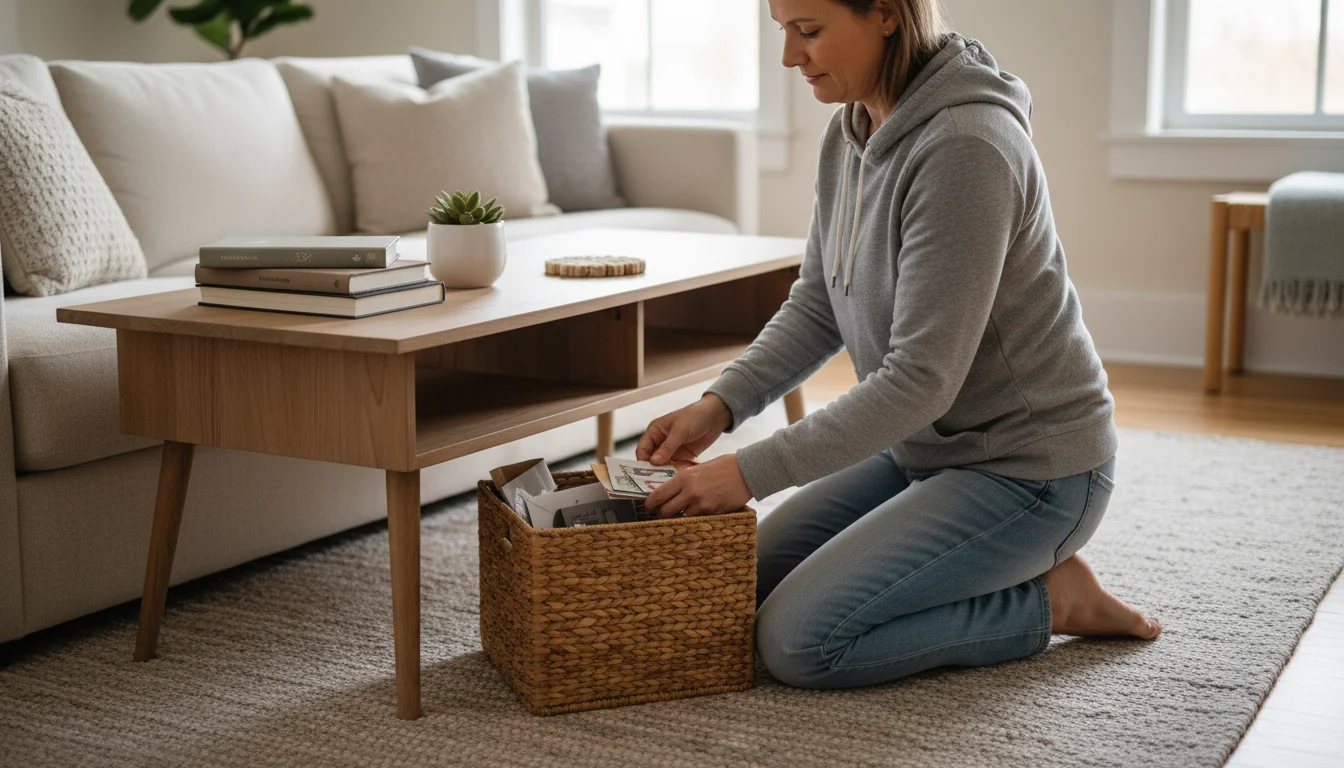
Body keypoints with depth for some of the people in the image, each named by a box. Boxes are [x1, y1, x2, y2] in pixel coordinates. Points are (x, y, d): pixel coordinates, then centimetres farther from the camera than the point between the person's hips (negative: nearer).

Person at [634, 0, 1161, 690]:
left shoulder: (966, 147, -28)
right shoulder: (851, 132, 1)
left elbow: (921, 378, -29)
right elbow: (816, 307, 9)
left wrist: (752, 471, -27)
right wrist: (719, 405, -6)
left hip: (1028, 470, -9)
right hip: (921, 448, 9)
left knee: (795, 640, -16)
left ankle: (1050, 599, 0)